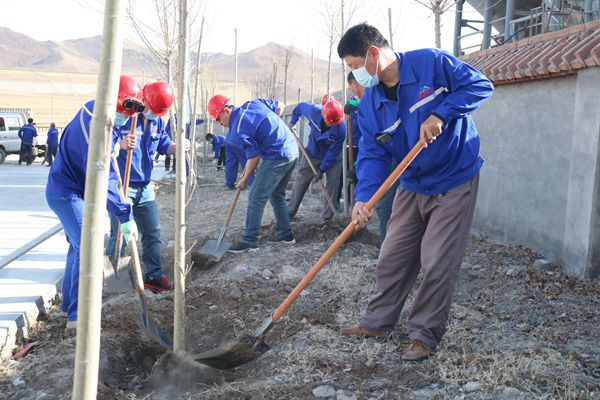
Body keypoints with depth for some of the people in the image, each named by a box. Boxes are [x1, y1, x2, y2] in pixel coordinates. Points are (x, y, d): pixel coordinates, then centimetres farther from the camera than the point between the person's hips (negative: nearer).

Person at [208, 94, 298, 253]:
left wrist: (244, 180, 0)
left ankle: (249, 241, 0)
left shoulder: (239, 129, -15)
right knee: (277, 195, 21)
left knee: (256, 198, -3)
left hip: (277, 158, -9)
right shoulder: (253, 103, 8)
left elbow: (254, 157, -14)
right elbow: (280, 106, 18)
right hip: (293, 151, 9)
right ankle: (286, 234, 27)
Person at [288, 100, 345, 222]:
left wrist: (322, 169, -23)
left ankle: (327, 216, 1)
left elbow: (333, 152, -24)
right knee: (301, 181, 2)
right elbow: (301, 106, -4)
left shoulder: (341, 129, -33)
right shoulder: (314, 111, -28)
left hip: (333, 157, -2)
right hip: (313, 153, 2)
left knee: (333, 182, -11)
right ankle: (290, 212, 11)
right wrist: (293, 121, 9)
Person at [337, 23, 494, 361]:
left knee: (437, 264, -3)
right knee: (392, 258, 10)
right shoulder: (370, 104, -2)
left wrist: (440, 115, -25)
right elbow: (373, 154, -7)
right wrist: (364, 197, -23)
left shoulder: (432, 63, -15)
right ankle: (378, 322, 28)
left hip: (455, 183, -5)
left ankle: (426, 334, 13)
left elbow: (480, 85, -13)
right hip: (412, 187, 5)